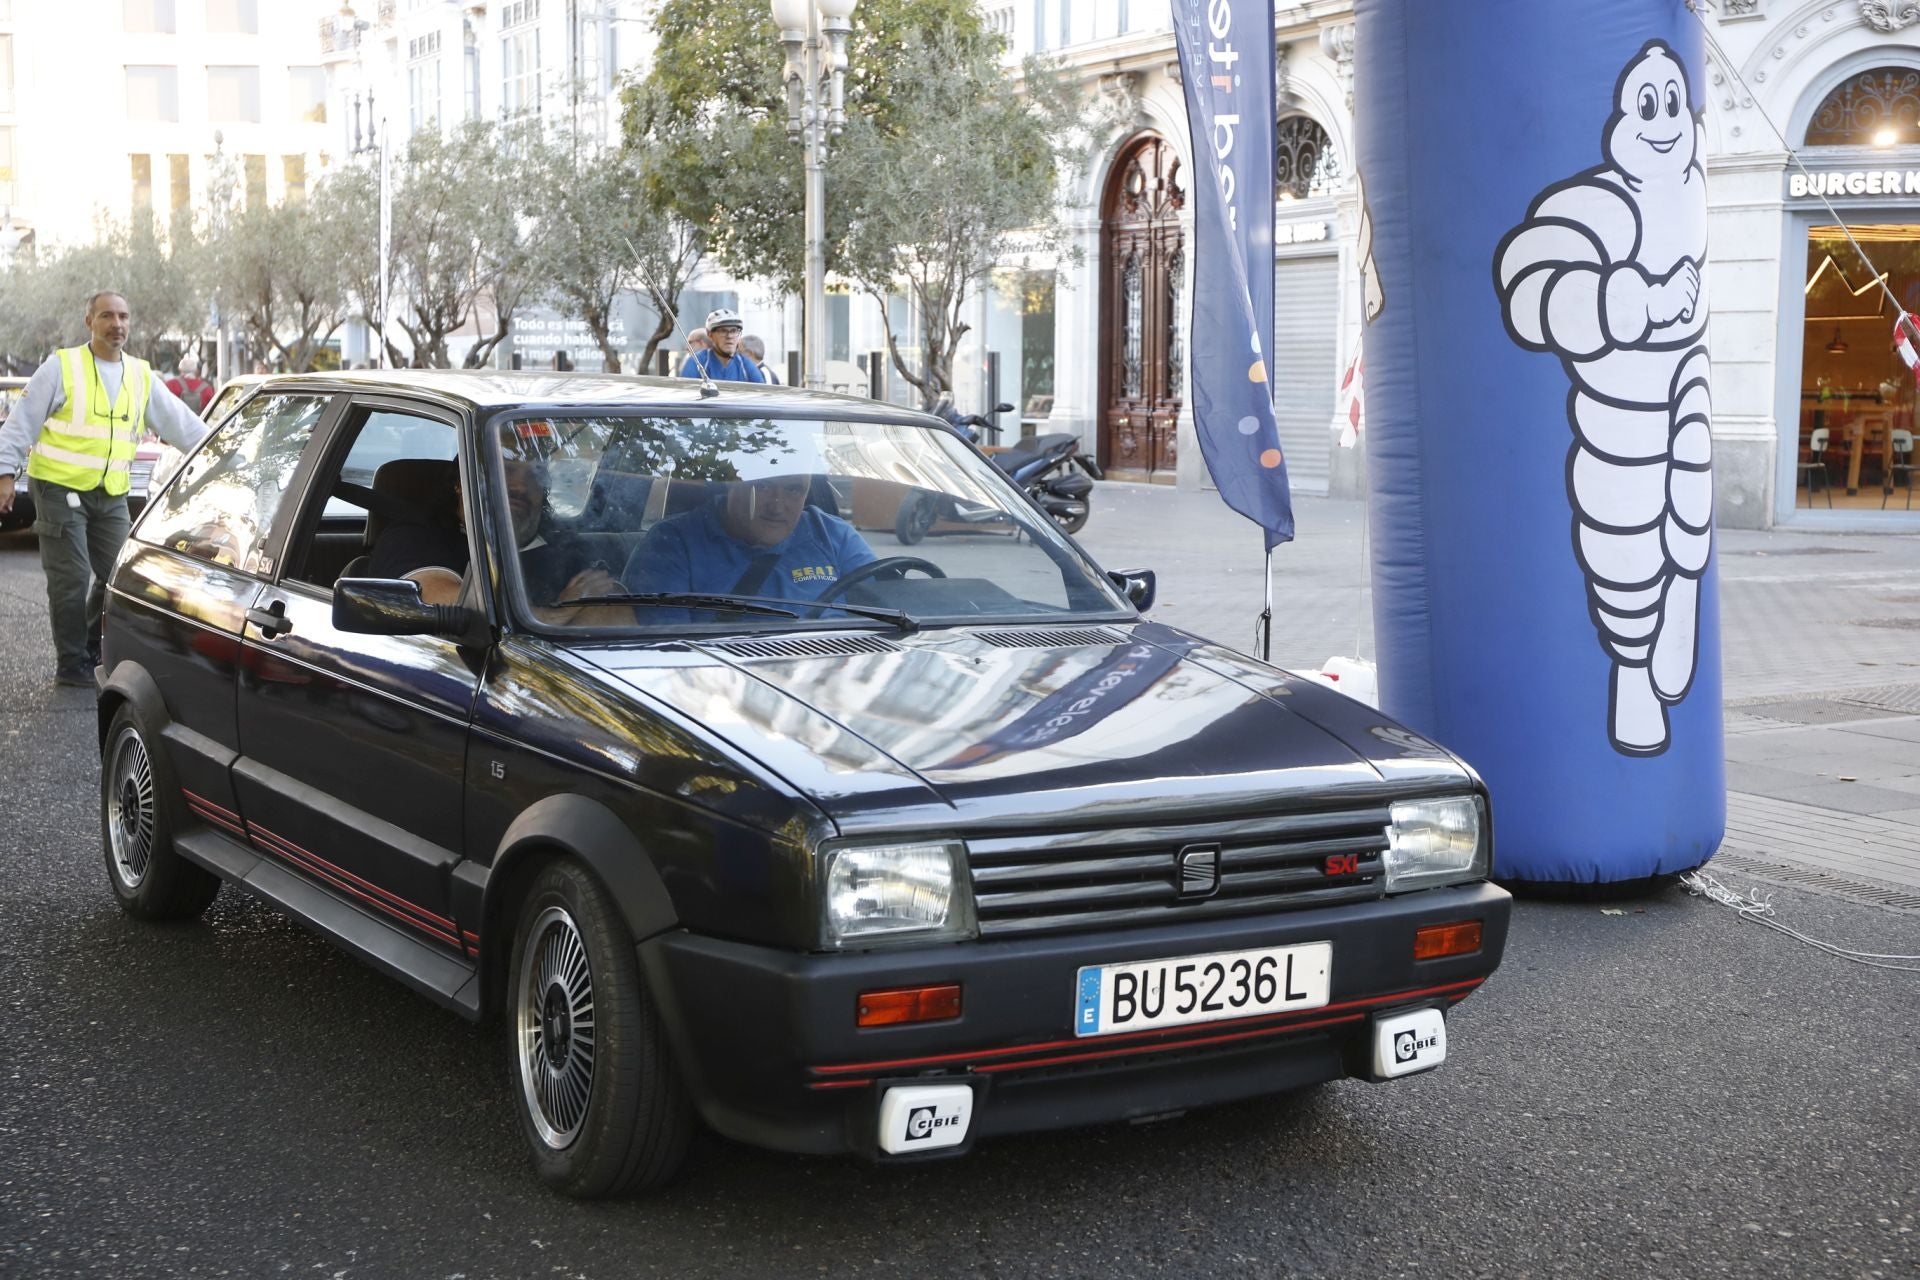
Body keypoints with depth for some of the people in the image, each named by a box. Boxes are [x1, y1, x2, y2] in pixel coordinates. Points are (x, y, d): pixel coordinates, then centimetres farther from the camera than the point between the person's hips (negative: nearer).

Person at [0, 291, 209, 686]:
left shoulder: (141, 375, 10)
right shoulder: (62, 367, -5)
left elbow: (180, 422, 13)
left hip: (112, 496, 5)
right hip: (60, 489, -5)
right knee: (71, 580, -5)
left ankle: (95, 655, 22)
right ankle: (72, 665, 6)